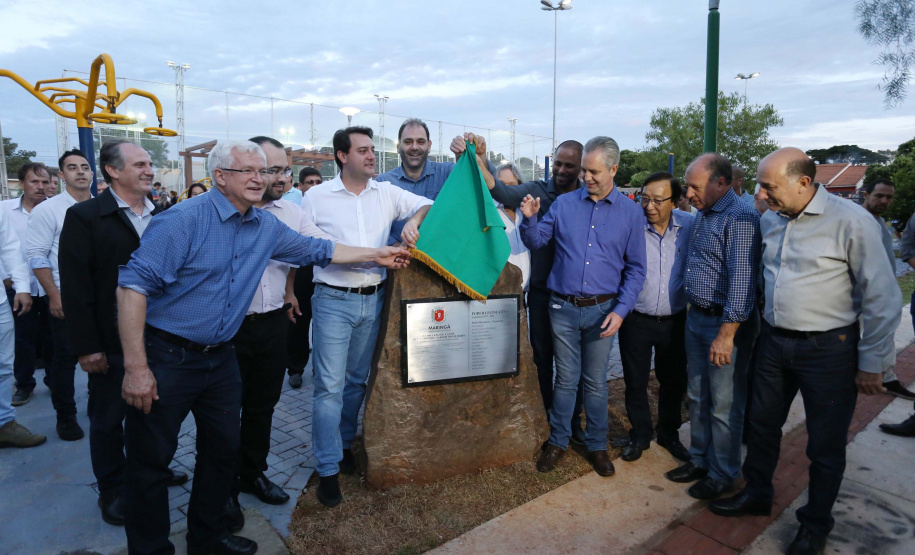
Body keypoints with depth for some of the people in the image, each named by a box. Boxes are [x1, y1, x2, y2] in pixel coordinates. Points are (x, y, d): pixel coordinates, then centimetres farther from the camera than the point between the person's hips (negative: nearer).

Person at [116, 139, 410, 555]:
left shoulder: (267, 227, 4)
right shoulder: (184, 219, -17)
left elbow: (316, 250, 16)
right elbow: (134, 285, -20)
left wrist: (376, 255, 14)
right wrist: (136, 367, -22)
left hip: (220, 357, 6)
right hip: (167, 359, -6)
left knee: (223, 450, 16)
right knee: (151, 462, 7)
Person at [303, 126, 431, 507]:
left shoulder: (387, 193, 6)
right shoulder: (317, 197, 0)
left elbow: (431, 205, 4)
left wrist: (414, 220, -15)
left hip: (373, 300, 4)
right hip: (333, 300, -3)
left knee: (357, 379, 15)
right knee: (330, 385, -3)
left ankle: (343, 444, 35)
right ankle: (328, 470, 9)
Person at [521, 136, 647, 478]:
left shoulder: (631, 212, 1)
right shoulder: (564, 204, 2)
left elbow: (636, 269, 1)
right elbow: (536, 242, 5)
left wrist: (620, 311, -9)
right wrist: (529, 219, -15)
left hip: (602, 310, 0)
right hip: (563, 308, 1)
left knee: (596, 381, 11)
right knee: (565, 378, 11)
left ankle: (596, 445, 29)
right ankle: (557, 441, 27)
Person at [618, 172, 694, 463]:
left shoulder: (691, 226, -6)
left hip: (674, 320, 2)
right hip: (636, 319, -2)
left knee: (674, 381, 17)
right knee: (635, 382, 10)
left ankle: (668, 434, 40)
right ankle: (640, 436, 32)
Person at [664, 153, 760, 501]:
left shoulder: (740, 218, -16)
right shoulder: (703, 216, 14)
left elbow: (741, 279, -22)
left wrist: (727, 333, -24)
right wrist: (694, 313, 16)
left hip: (725, 323, -9)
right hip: (696, 317, 9)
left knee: (724, 404, 5)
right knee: (697, 397, 18)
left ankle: (722, 473, 22)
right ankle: (700, 460, 33)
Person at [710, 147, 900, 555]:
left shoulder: (850, 221, -15)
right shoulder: (768, 221, 2)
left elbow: (881, 298, -11)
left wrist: (871, 364, -9)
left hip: (828, 349, -5)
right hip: (773, 342, 5)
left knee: (825, 444, 10)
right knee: (762, 424, 17)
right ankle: (757, 494, 38)